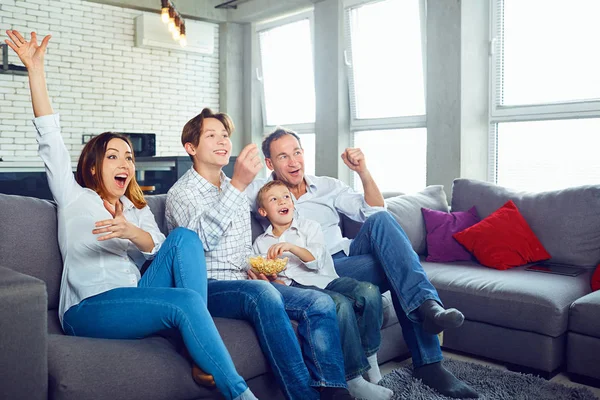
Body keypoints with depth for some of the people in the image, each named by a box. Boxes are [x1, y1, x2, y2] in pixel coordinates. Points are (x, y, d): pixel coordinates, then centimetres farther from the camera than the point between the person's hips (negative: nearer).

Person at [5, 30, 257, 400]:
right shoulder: (75, 198, 14)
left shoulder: (138, 209, 24)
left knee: (185, 237, -18)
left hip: (136, 297, 5)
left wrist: (131, 232, -19)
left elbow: (159, 246, 4)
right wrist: (35, 67, -4)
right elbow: (50, 137, 3)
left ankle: (201, 347, -23)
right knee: (186, 301, -30)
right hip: (88, 308, -4)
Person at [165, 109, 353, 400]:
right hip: (207, 288, -6)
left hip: (246, 284, 7)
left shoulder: (235, 189, 20)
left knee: (321, 302, -17)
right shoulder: (181, 193, -3)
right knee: (262, 293, -38)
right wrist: (237, 185, -31)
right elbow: (202, 237, -25)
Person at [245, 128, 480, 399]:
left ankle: (425, 306, -32)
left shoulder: (327, 186, 18)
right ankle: (427, 363, -27)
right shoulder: (261, 191, 9)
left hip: (348, 254, 4)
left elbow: (375, 212, 9)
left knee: (380, 220, -27)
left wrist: (363, 171, -4)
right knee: (399, 267, -26)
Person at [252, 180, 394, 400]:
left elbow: (316, 260, 1)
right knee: (341, 304, -35)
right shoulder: (260, 243, 23)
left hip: (326, 280, 3)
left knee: (370, 291, -27)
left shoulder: (309, 226, 18)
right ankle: (354, 379, -27)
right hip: (294, 287, -2)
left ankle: (369, 356, -9)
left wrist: (290, 247, -15)